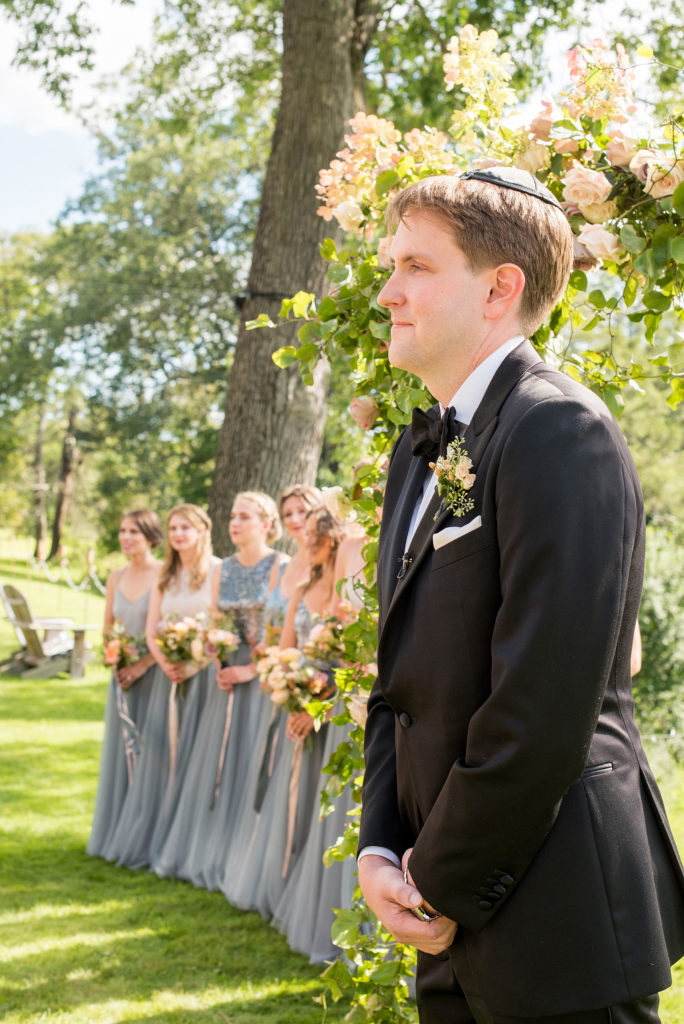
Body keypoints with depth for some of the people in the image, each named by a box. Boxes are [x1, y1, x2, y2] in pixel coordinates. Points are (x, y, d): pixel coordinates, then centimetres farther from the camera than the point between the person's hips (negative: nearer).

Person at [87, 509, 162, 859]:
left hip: (153, 674, -6)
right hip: (123, 675, 6)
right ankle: (118, 833, 17)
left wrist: (142, 664, -16)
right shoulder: (116, 577, 9)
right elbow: (107, 628, 15)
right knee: (121, 749, 9)